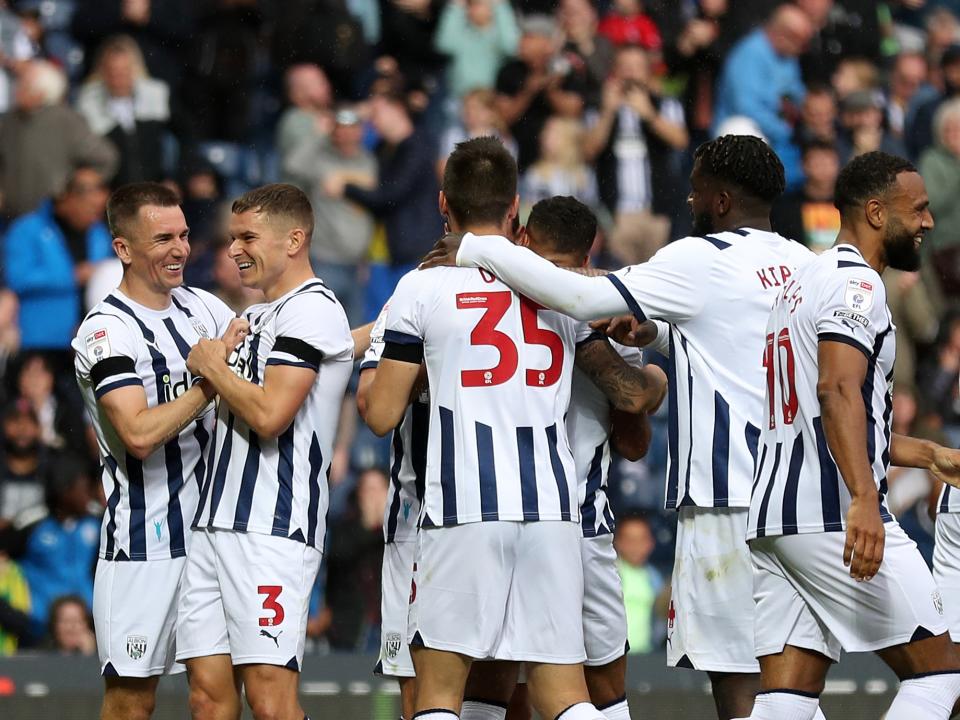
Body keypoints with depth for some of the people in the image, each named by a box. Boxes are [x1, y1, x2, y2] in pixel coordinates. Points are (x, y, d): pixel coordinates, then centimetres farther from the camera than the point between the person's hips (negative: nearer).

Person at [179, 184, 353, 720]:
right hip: (216, 528, 9)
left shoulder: (311, 309, -7)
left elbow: (269, 414, -17)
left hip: (273, 529, -9)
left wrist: (213, 366, -4)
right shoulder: (256, 317, 23)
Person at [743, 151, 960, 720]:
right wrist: (864, 501, -35)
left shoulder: (801, 284, 25)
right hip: (834, 514, -9)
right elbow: (838, 390, -24)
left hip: (773, 516, 9)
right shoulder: (855, 283, -7)